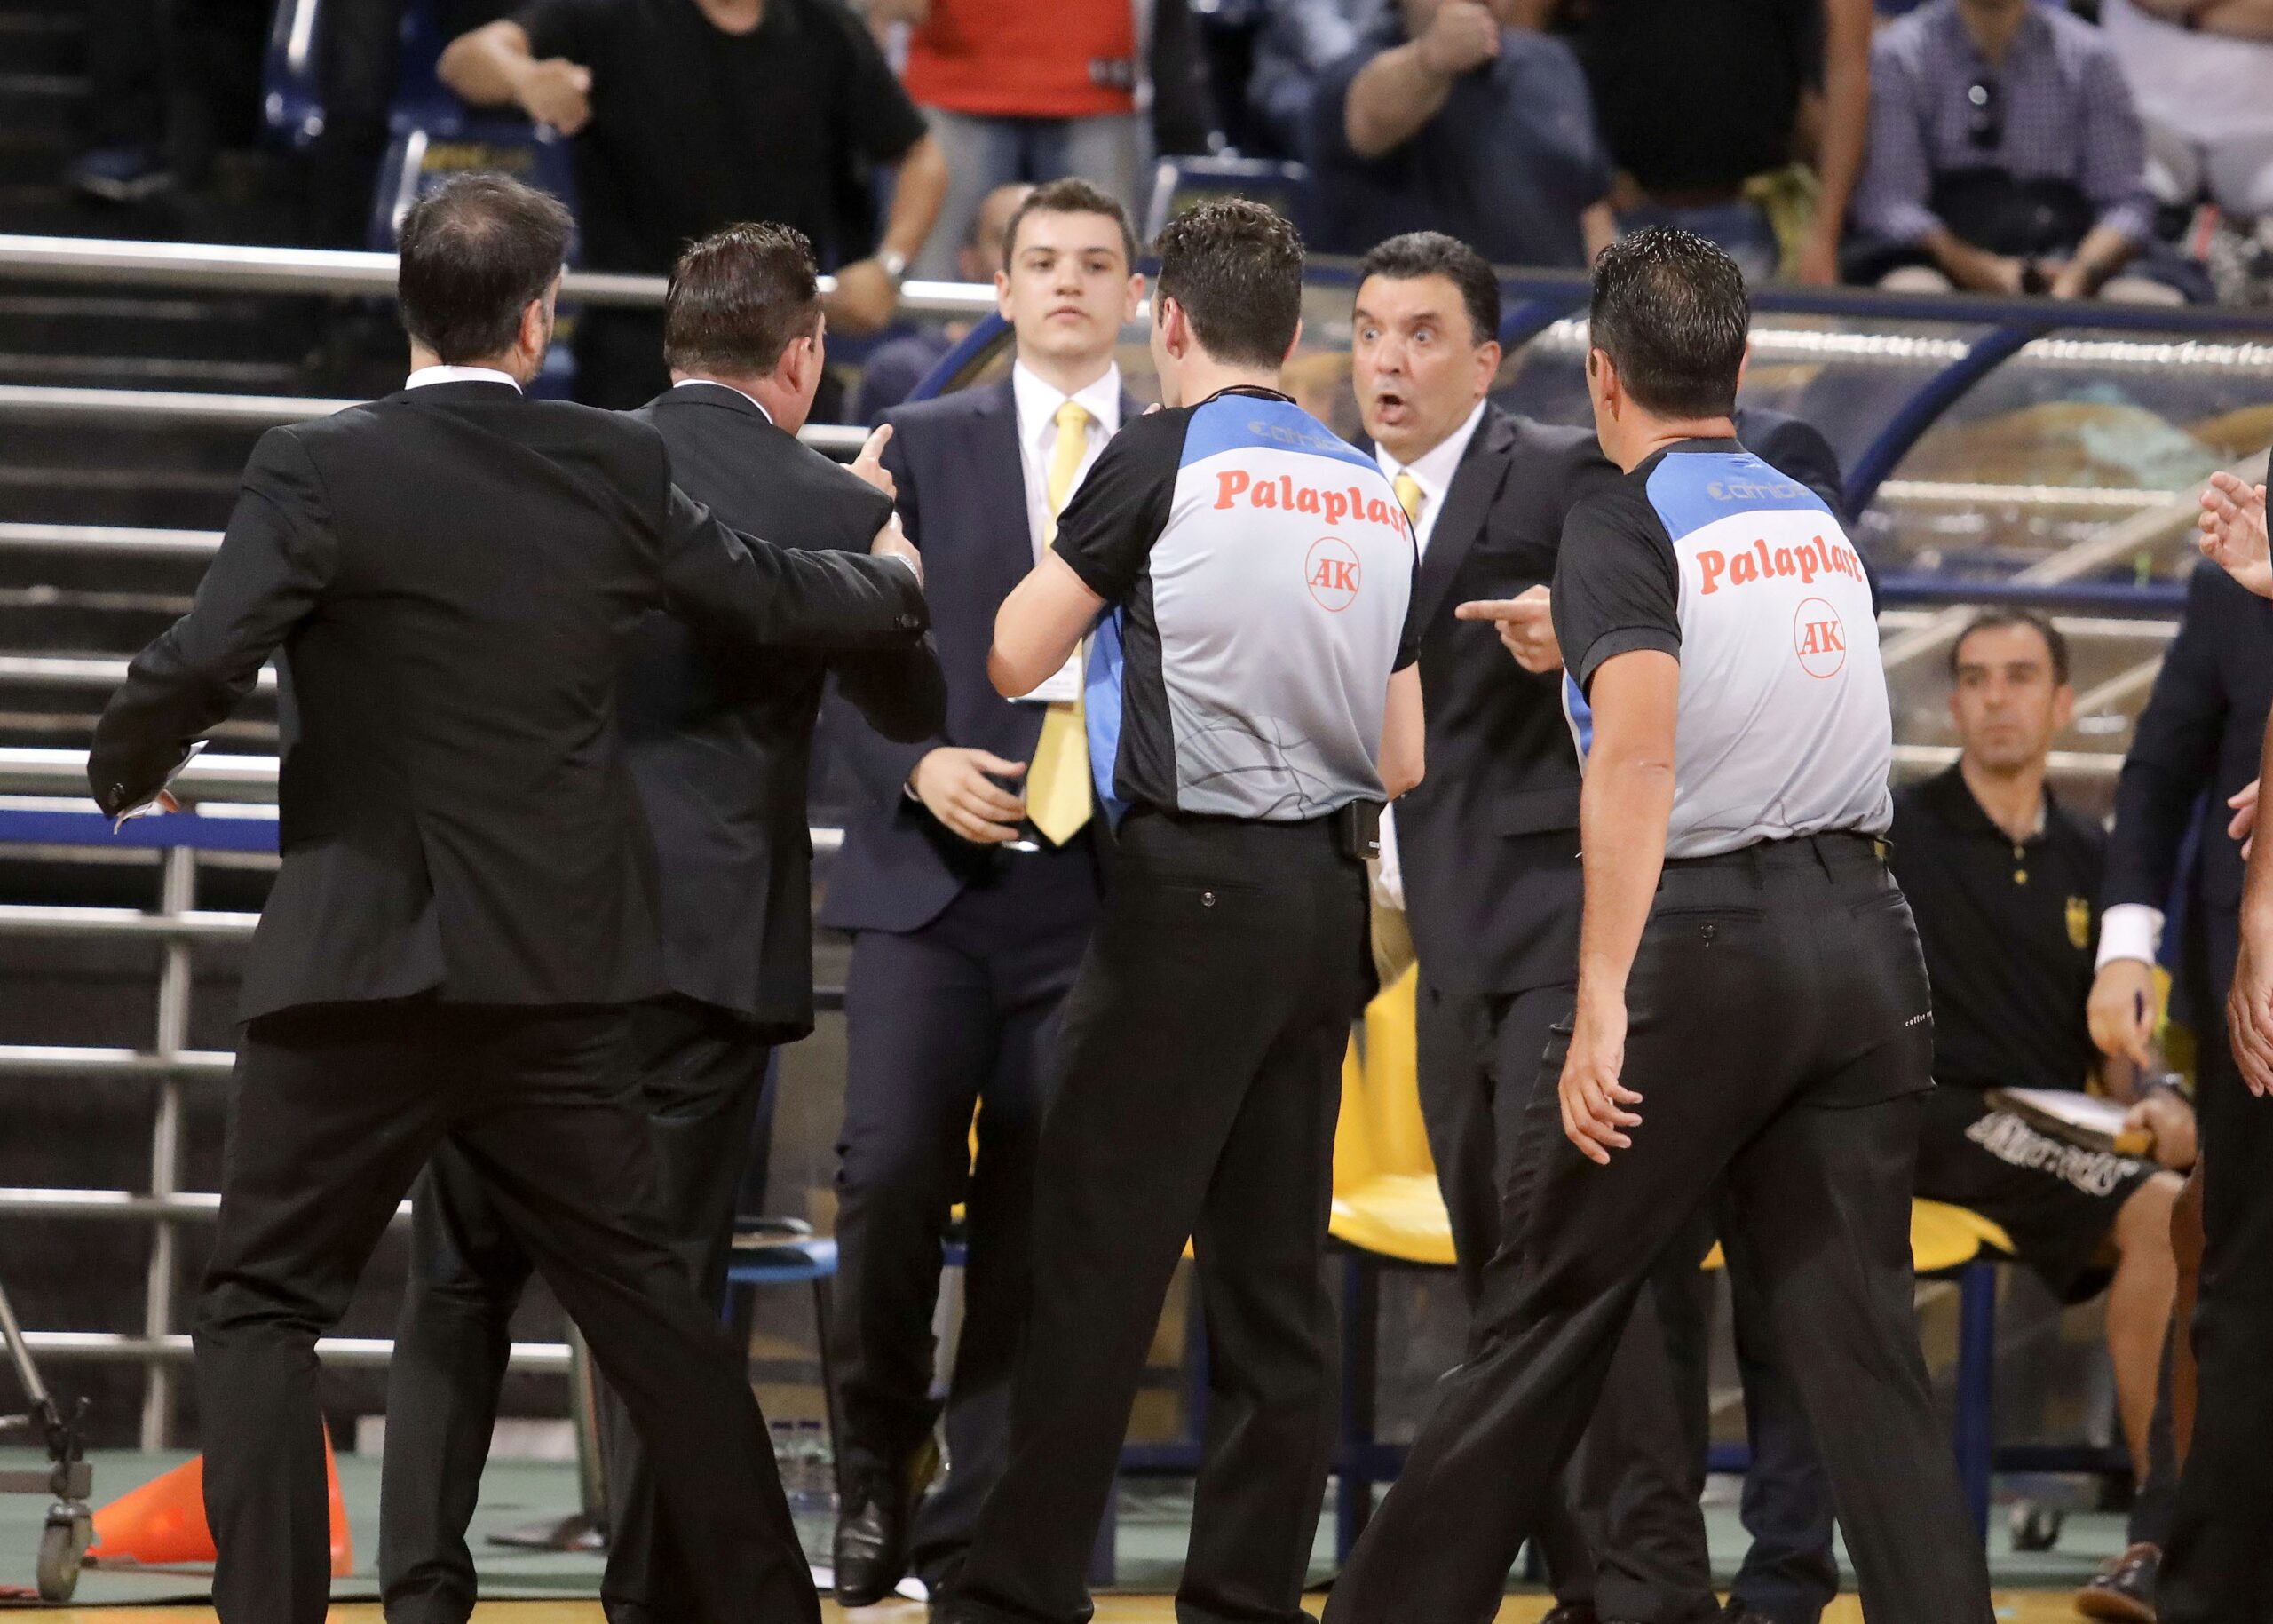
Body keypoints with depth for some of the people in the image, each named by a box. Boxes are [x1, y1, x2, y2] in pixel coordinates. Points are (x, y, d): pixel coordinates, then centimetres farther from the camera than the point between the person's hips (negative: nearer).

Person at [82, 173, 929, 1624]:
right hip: (558, 974, 4)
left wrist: (130, 774, 3)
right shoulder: (619, 471, 2)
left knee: (265, 1305, 5)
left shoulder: (321, 472, -11)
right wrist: (899, 583, 38)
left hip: (362, 967, -4)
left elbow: (200, 667, -19)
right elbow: (773, 601, 16)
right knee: (639, 1289, 16)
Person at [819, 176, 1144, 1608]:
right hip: (935, 875, 0)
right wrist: (915, 765, -9)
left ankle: (975, 1532, 8)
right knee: (894, 1171, -13)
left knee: (1040, 1216, 0)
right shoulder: (925, 447, 10)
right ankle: (877, 1462, 9)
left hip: (1098, 894, 0)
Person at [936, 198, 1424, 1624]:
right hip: (1328, 891, 6)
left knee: (1101, 1256, -3)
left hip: (1194, 888, -6)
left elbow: (1013, 660, -2)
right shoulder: (1374, 494, 12)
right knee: (1276, 1270, 8)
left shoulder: (1164, 459, -7)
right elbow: (1404, 764, 13)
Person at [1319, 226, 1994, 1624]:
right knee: (1860, 1333, 4)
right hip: (1863, 933, 5)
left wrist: (1603, 1002, -24)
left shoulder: (1627, 524, -6)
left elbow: (1638, 758, -20)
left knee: (1555, 1308, 4)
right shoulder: (1820, 524, 14)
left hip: (1703, 938, -5)